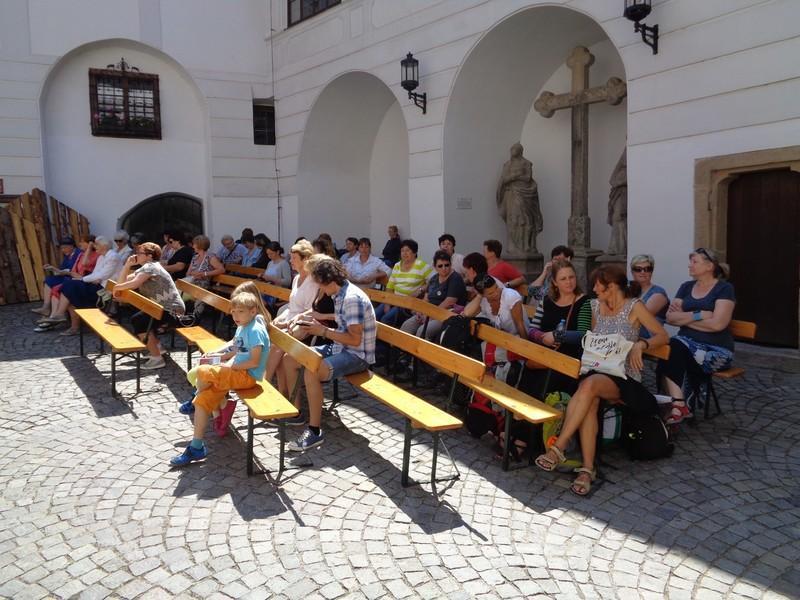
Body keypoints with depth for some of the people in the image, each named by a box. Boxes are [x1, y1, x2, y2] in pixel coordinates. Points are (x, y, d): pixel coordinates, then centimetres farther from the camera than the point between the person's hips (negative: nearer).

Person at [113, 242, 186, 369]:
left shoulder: (150, 266, -14)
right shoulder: (143, 269, 18)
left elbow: (133, 284, -28)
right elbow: (124, 280, 19)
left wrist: (117, 287, -11)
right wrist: (128, 264, 8)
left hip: (173, 312, -11)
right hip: (163, 308, 11)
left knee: (140, 323, -19)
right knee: (135, 319, 15)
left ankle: (157, 359, -12)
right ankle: (156, 347, 26)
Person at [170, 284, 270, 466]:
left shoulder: (255, 330, -15)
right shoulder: (242, 327, 14)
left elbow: (254, 362, -20)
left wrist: (231, 366, -13)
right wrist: (219, 357, 12)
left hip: (248, 375, -9)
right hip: (238, 372, 9)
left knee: (203, 371, -23)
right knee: (202, 401, -1)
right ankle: (196, 447, 5)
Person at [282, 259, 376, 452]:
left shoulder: (352, 298, -23)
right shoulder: (339, 295, 8)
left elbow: (355, 339, -26)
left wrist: (323, 331, -19)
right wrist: (318, 327, 2)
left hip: (357, 355, -10)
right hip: (339, 347, 10)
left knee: (311, 372, -32)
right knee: (289, 359, 7)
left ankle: (315, 431, -19)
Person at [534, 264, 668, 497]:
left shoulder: (634, 306, 1)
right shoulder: (596, 306, 16)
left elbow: (662, 335, 0)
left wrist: (641, 344, -18)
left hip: (624, 377, -4)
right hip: (597, 371, 4)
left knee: (589, 384, -37)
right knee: (589, 401, -33)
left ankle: (558, 448, -35)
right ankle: (587, 468, -34)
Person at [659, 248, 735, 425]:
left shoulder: (724, 289, -2)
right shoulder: (686, 287, 15)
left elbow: (717, 324, -15)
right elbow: (670, 317, 4)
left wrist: (684, 318, -4)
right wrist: (698, 315, -10)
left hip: (715, 349, -4)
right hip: (687, 342, 5)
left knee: (672, 357, -29)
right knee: (671, 347, -31)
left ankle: (676, 405, -17)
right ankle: (678, 405, -35)